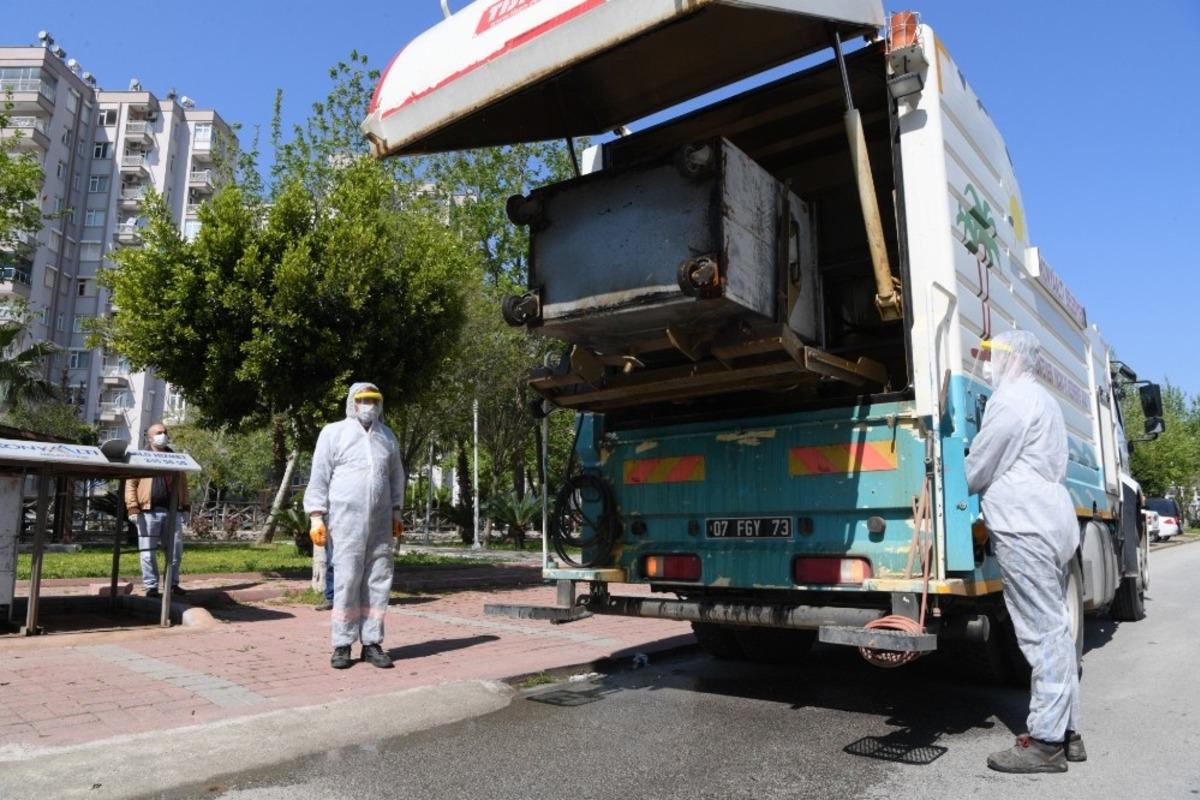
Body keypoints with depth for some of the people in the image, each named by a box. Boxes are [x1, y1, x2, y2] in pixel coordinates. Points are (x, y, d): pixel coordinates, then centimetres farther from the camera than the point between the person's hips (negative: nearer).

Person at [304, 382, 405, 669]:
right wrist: (316, 517, -8)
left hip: (380, 522, 4)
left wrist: (395, 513, 17)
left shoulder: (387, 436, 15)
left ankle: (372, 643, 12)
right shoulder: (334, 433, 1)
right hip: (346, 519, -4)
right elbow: (319, 477, -1)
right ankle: (342, 646, 7)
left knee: (378, 581, 4)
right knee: (347, 581, -4)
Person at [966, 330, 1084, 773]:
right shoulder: (1042, 400, 22)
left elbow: (978, 469, -10)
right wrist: (988, 491, 22)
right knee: (1055, 628, 13)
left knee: (1042, 633, -7)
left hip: (1025, 527, -10)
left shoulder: (1011, 398, -10)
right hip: (1051, 522, 10)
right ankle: (1066, 732, 20)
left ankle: (1046, 742, -2)